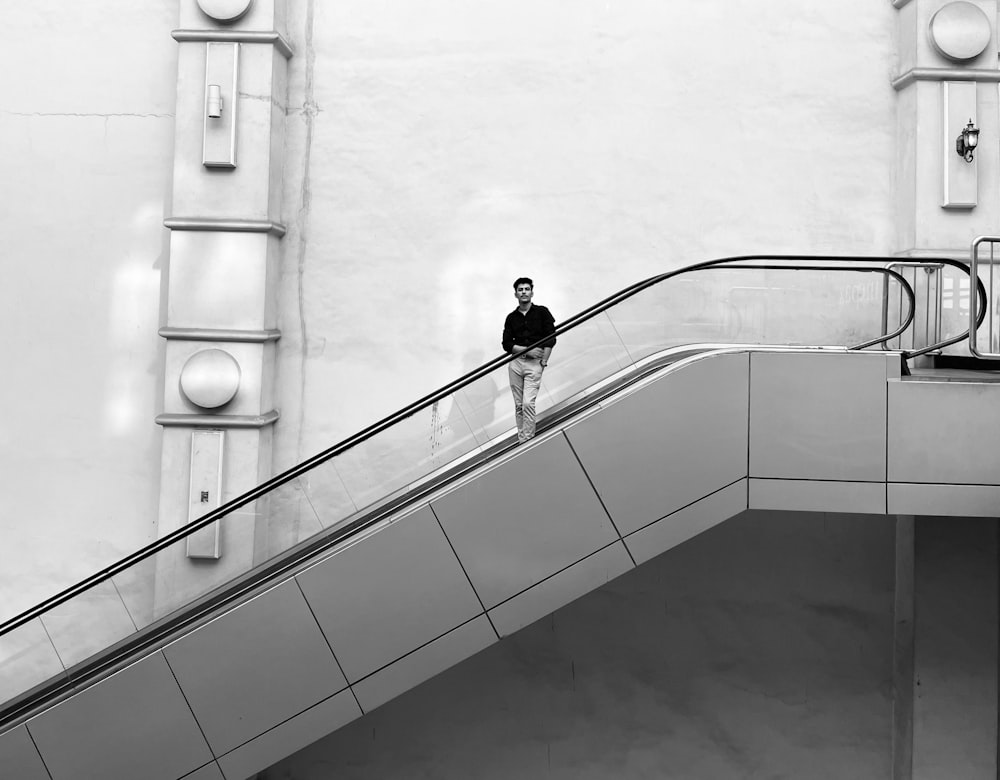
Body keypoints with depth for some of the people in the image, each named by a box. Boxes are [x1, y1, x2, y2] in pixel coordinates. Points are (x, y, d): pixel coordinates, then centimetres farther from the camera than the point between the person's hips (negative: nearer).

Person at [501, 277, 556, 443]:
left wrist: (544, 361, -6)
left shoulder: (542, 312, 4)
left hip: (534, 363, -3)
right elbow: (507, 344, 5)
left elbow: (551, 338, 0)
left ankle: (528, 440, -11)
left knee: (528, 403, -14)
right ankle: (521, 440, 10)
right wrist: (527, 350, -8)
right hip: (515, 362, 3)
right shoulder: (511, 317, 11)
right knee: (518, 405, 3)